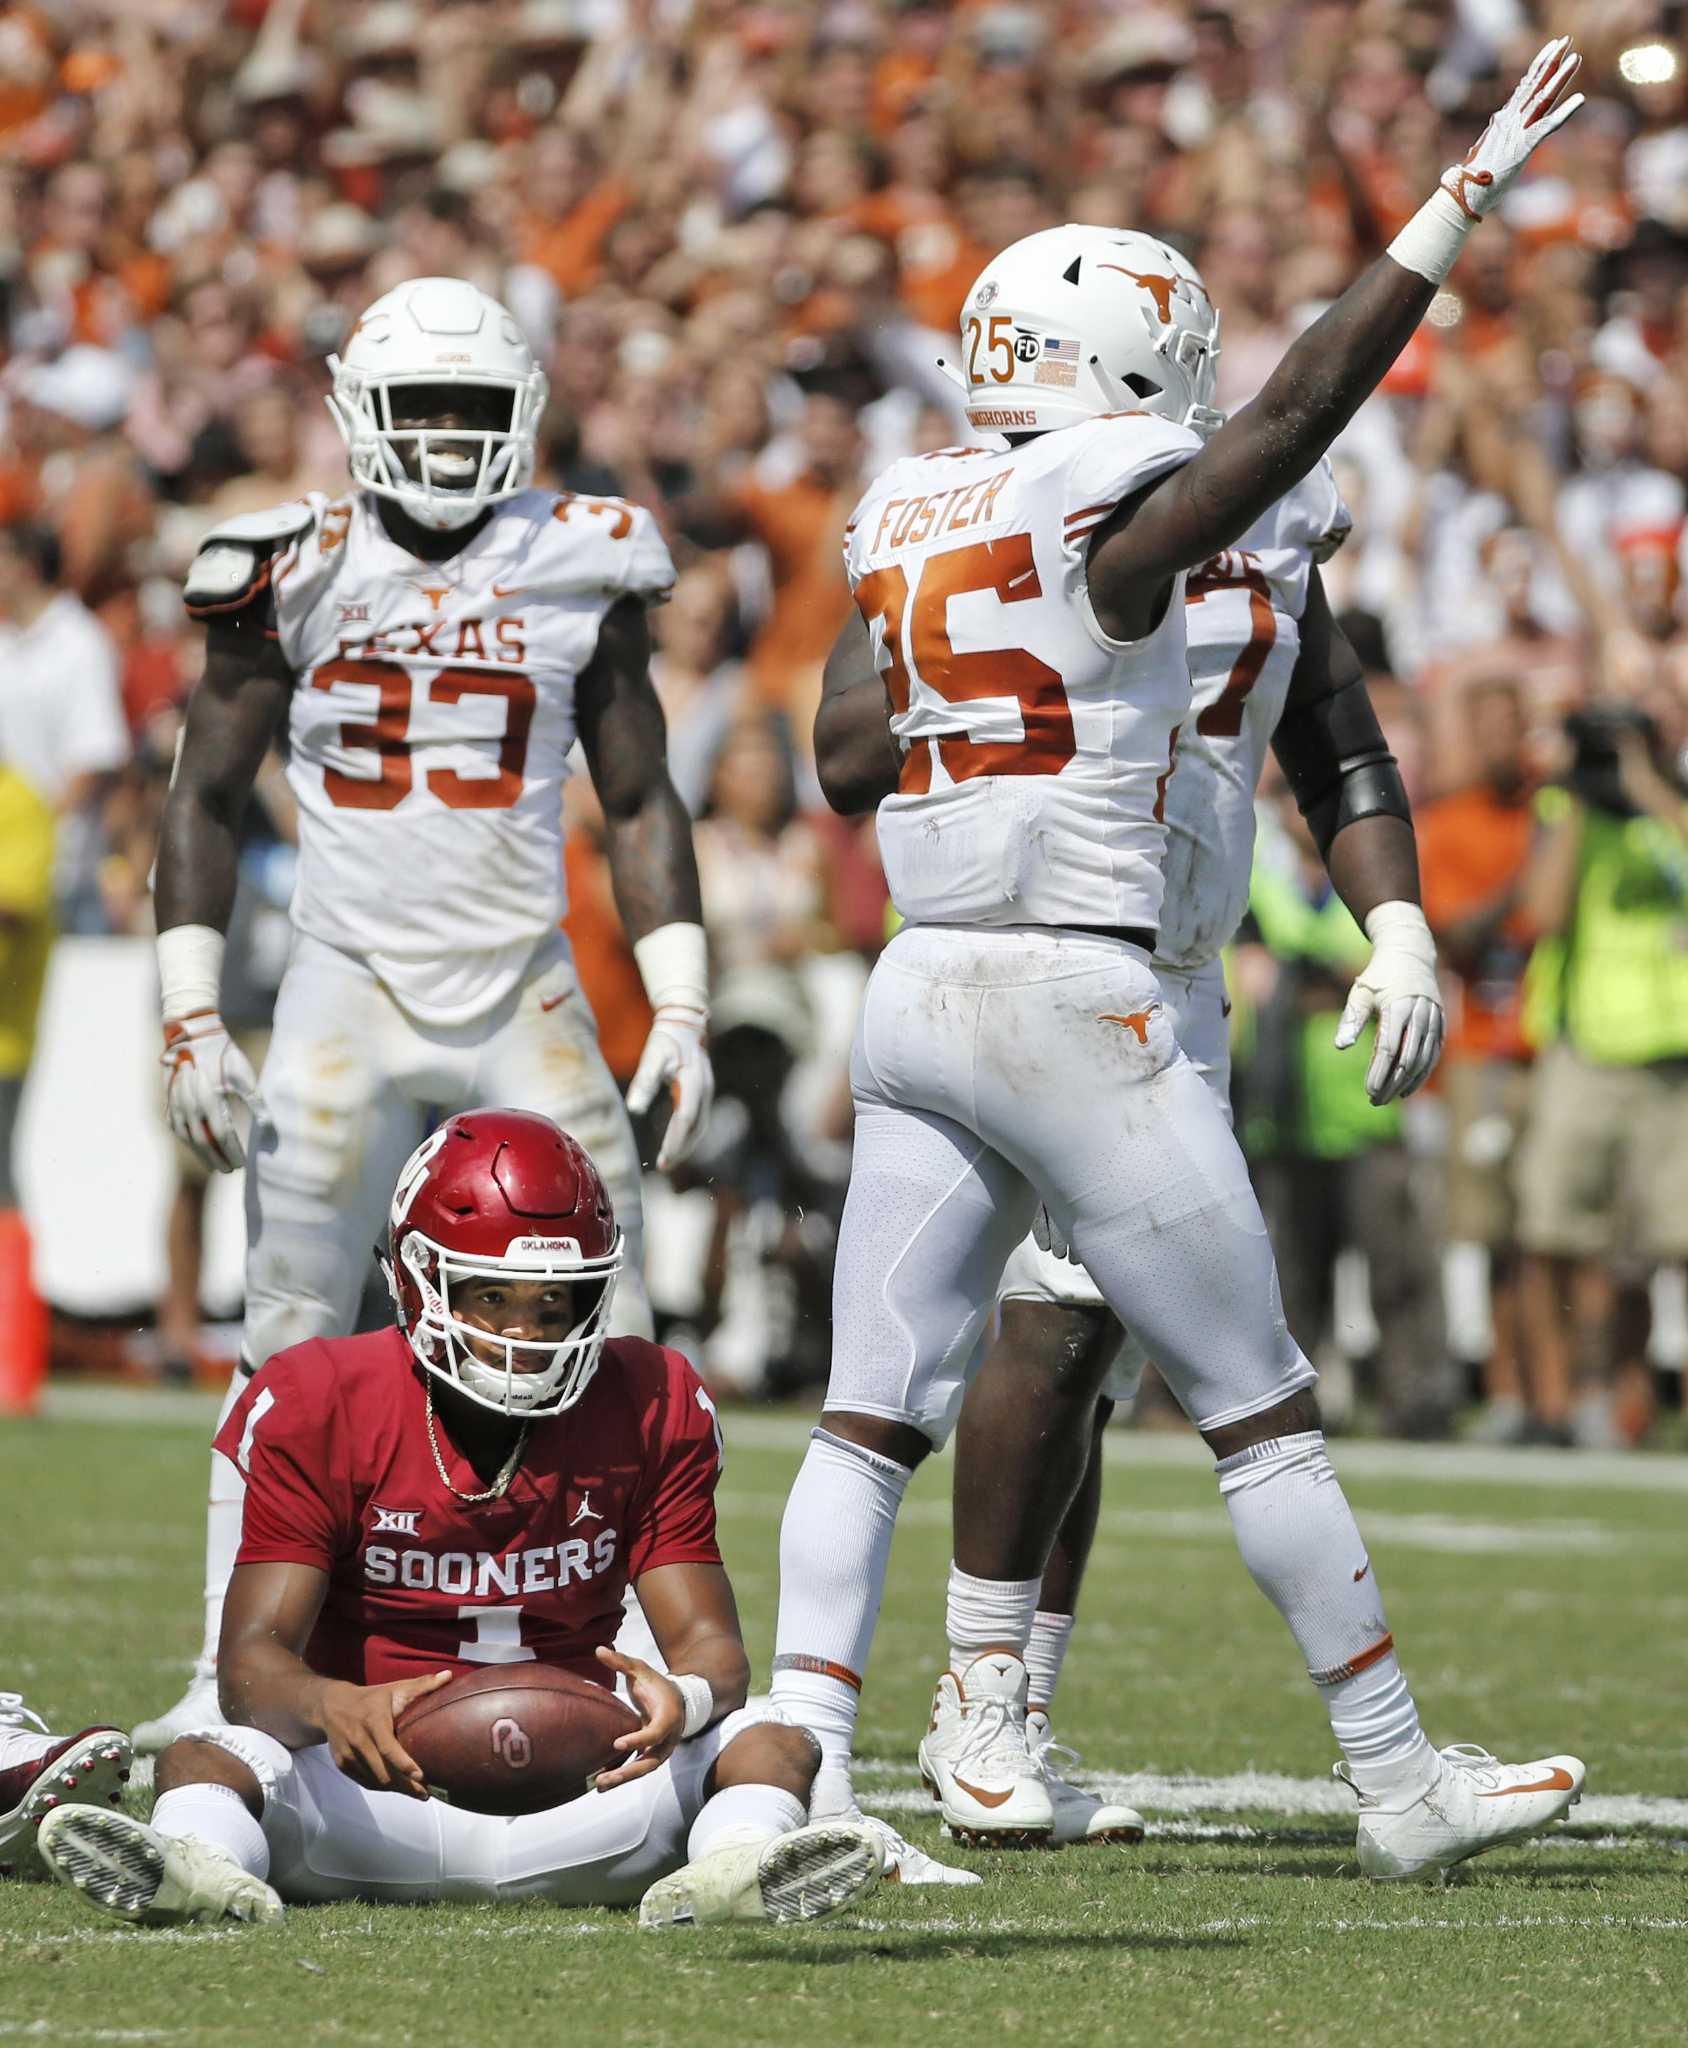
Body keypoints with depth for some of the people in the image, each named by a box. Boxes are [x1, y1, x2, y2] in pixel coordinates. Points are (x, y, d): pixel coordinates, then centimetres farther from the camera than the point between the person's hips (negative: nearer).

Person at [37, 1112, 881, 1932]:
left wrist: (683, 1698, -29)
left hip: (574, 1793, 2)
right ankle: (205, 1866, -62)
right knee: (202, 1757, -29)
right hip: (384, 1791, -2)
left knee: (775, 1744, -22)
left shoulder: (649, 1409, 2)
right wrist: (336, 1708, -38)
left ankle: (736, 1866, -55)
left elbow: (709, 1641, -1)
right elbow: (254, 1658, -12)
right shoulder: (321, 1407, -5)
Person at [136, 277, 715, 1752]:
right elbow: (207, 803, 6)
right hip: (348, 994, -1)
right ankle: (234, 1676, 5)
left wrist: (681, 1009, 2)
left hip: (529, 1002, 1)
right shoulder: (296, 576, 0)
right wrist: (193, 1021, -1)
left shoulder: (581, 570, 3)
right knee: (288, 1354, -2)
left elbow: (640, 801, 10)